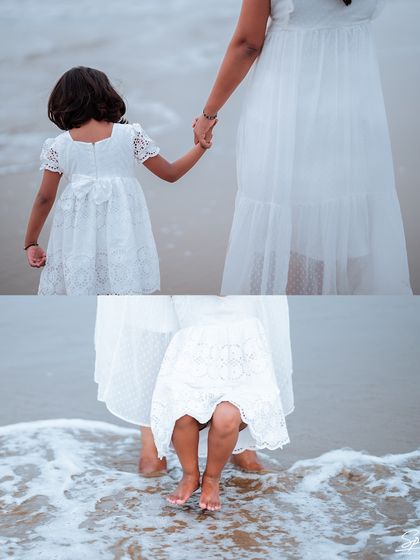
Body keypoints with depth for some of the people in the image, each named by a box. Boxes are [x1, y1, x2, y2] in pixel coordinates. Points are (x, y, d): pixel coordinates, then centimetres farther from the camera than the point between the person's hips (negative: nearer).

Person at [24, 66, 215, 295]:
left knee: (80, 291, 5)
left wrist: (31, 243, 14)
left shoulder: (58, 146, 4)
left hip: (78, 233, 1)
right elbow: (170, 174, 9)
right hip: (122, 231, 0)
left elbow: (45, 199, 6)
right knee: (125, 291, 3)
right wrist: (201, 146, 19)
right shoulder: (131, 135, 3)